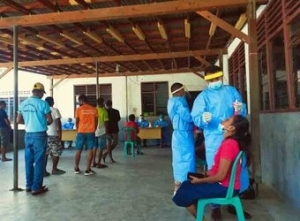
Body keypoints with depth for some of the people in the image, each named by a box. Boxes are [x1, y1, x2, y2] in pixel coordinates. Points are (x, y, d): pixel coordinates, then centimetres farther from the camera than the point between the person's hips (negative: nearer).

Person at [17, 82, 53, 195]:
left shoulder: (23, 103, 5)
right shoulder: (43, 103, -12)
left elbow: (18, 120, 10)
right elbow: (50, 120, -10)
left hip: (28, 134, 6)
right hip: (39, 135, -6)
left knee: (29, 161, 13)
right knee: (39, 161, 1)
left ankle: (29, 185, 22)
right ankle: (36, 187, 6)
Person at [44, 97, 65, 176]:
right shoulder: (55, 110, -6)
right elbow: (58, 122, -11)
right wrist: (60, 133, -7)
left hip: (44, 134, 5)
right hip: (53, 134, -5)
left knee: (45, 152, 7)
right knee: (56, 152, 7)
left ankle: (44, 170, 6)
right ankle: (54, 169, 10)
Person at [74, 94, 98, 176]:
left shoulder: (79, 109, -2)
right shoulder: (94, 109, 4)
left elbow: (77, 122, 3)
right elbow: (96, 122, 7)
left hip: (81, 132, -1)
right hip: (91, 132, 1)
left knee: (78, 150, 11)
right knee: (90, 150, 2)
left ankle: (76, 168, 21)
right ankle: (87, 170, 1)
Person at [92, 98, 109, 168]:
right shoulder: (104, 111, -10)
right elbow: (105, 122, -12)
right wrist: (106, 131, -3)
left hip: (94, 131, 6)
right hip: (102, 131, -5)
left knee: (95, 147, 14)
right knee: (100, 148, 0)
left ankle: (93, 162, 19)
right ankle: (98, 163, 3)